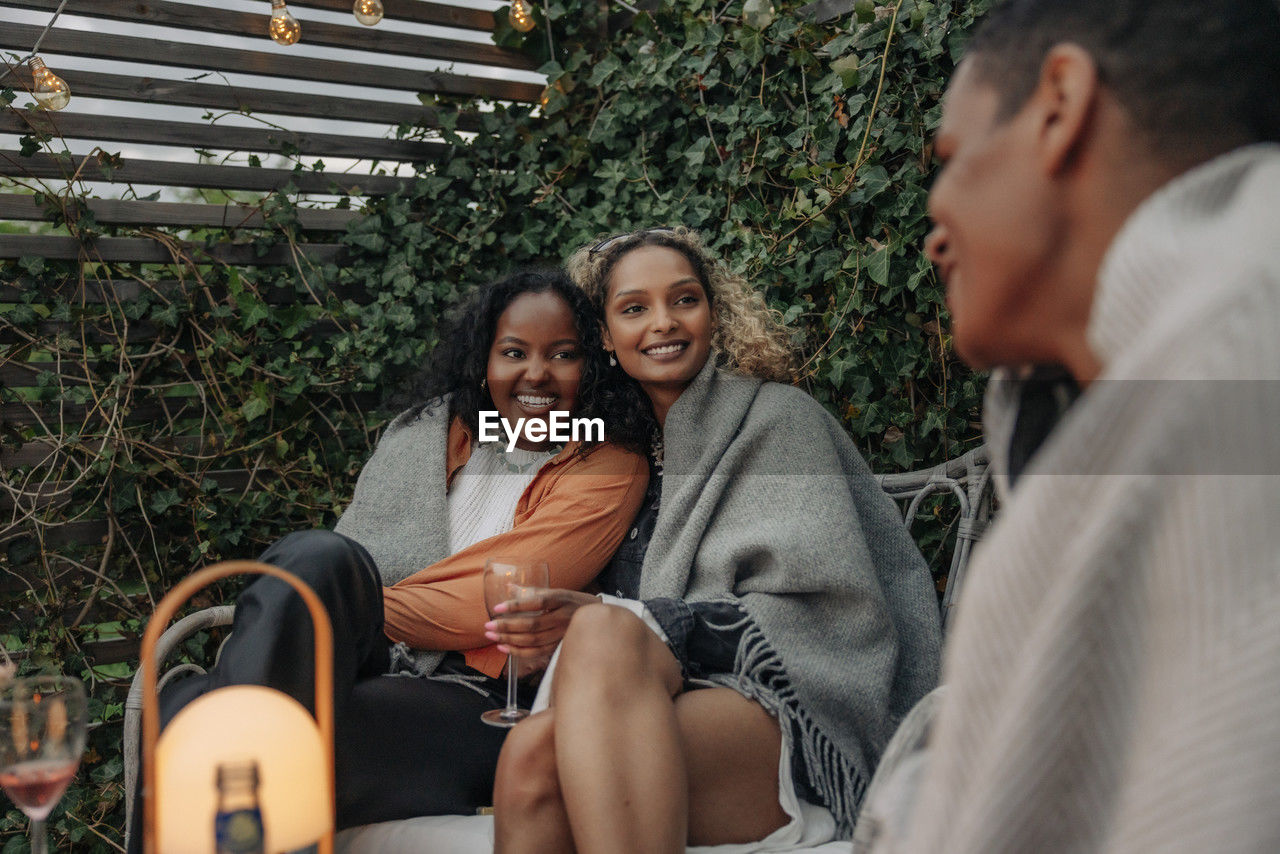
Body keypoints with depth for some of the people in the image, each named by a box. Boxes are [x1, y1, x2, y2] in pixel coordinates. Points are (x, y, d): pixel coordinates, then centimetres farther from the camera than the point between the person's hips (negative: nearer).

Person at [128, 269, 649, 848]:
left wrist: (352, 605, -5)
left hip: (476, 705, -4)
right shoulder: (420, 432, 21)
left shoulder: (611, 468, 7)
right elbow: (348, 556, 10)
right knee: (316, 557, -31)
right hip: (373, 668, 5)